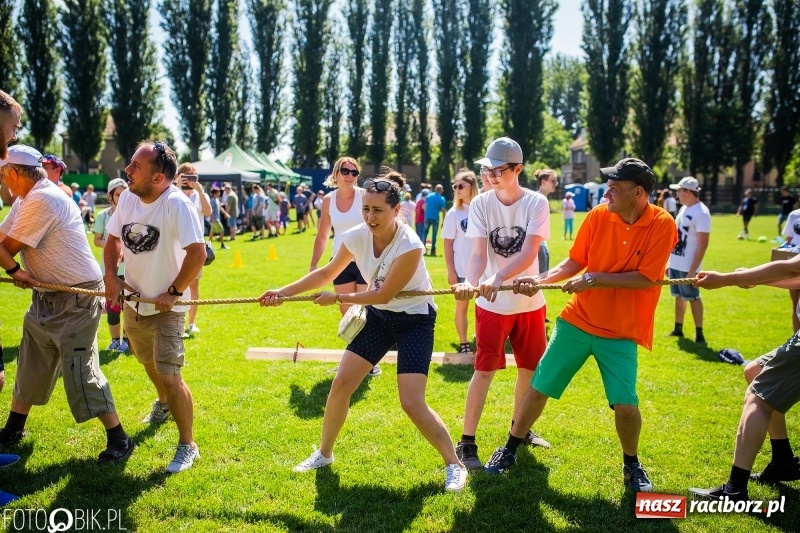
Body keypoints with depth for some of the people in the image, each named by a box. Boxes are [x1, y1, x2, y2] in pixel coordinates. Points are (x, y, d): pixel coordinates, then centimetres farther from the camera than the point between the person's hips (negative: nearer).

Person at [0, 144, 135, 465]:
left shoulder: (42, 200, -22)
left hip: (76, 298, -10)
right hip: (47, 295, 10)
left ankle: (119, 439, 1)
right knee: (30, 365, 18)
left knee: (80, 369, -9)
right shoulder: (27, 200, 10)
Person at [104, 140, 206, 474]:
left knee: (169, 376, -12)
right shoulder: (127, 197, -4)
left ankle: (188, 446, 4)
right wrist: (111, 277, -6)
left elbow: (197, 254, -29)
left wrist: (174, 293, -23)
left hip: (165, 308, -7)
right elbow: (113, 240, 8)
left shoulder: (177, 204, -26)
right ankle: (163, 403, 58)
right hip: (133, 302, 8)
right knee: (148, 363, 28)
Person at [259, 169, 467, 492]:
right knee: (341, 384, 3)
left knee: (412, 403, -14)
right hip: (378, 317, 6)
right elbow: (326, 274, 2)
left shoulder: (410, 246, -29)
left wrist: (337, 299, -15)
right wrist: (282, 293, -4)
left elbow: (383, 294, -23)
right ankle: (324, 454, 24)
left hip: (415, 320, -6)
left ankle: (455, 465, 5)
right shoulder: (356, 237, -12)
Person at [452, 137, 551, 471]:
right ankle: (467, 443, 4)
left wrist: (498, 279, -40)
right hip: (492, 304, -2)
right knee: (485, 370, -4)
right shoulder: (481, 204, -9)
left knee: (530, 368, 14)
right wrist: (470, 282, -38)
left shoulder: (536, 203, -10)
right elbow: (478, 254, -17)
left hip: (529, 302, 2)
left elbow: (528, 253, -23)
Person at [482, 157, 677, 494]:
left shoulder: (662, 225, -14)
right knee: (539, 388, 5)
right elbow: (574, 262, 2)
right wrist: (540, 280, -13)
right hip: (576, 321, 3)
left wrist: (593, 279, -20)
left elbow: (645, 279, -19)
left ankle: (632, 466, 19)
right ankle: (509, 451, 25)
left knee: (625, 405, -11)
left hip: (620, 332, -2)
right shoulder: (597, 216, -5)